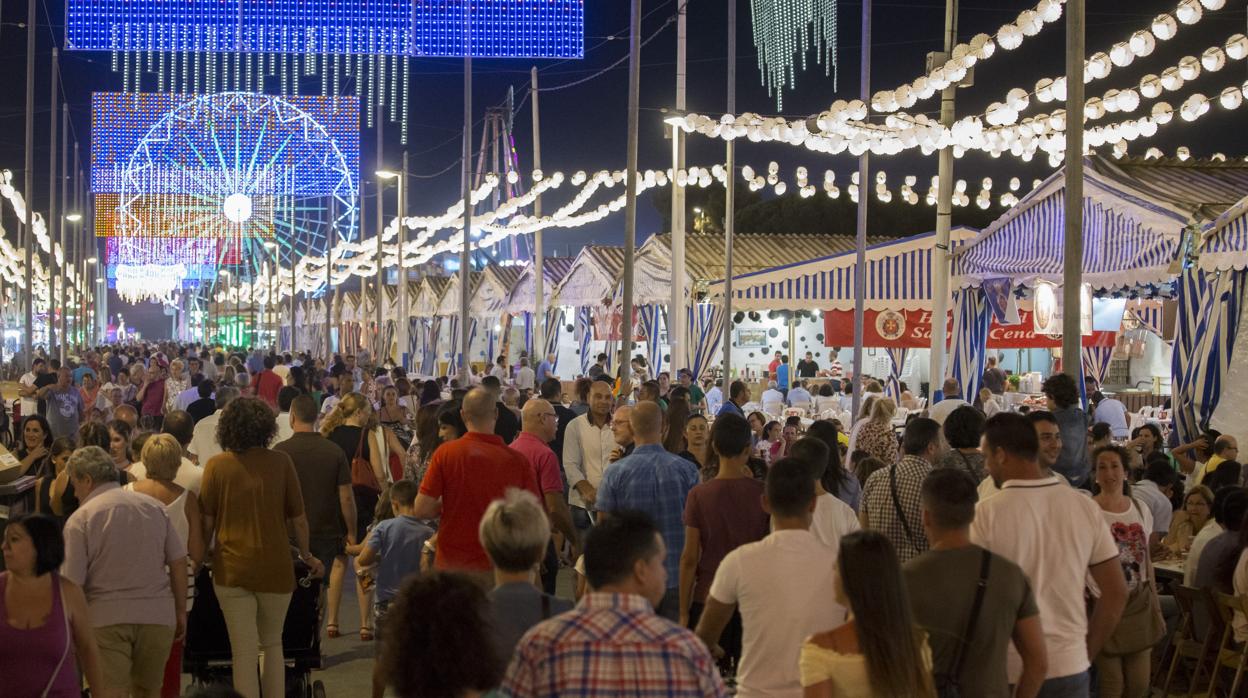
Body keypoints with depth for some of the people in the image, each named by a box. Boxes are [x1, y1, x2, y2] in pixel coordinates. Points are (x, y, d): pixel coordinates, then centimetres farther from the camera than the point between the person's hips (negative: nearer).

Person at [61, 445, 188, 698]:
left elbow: (72, 582, -8)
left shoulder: (81, 519, -5)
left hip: (107, 620, -4)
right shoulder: (154, 507, 8)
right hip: (158, 616, 4)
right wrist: (181, 612, 15)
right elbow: (179, 562, 8)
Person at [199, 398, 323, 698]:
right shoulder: (281, 461, -3)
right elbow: (298, 518, 2)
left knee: (244, 652, 3)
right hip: (275, 567, 1)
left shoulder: (216, 465, -4)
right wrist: (306, 555, 18)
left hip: (231, 568, -1)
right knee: (272, 644, 19)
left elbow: (207, 521, 0)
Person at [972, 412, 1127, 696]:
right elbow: (1116, 592, 3)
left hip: (1006, 670, -3)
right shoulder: (1085, 507, -1)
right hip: (1069, 666, 3)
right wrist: (1087, 652, 12)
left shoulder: (986, 514, -12)